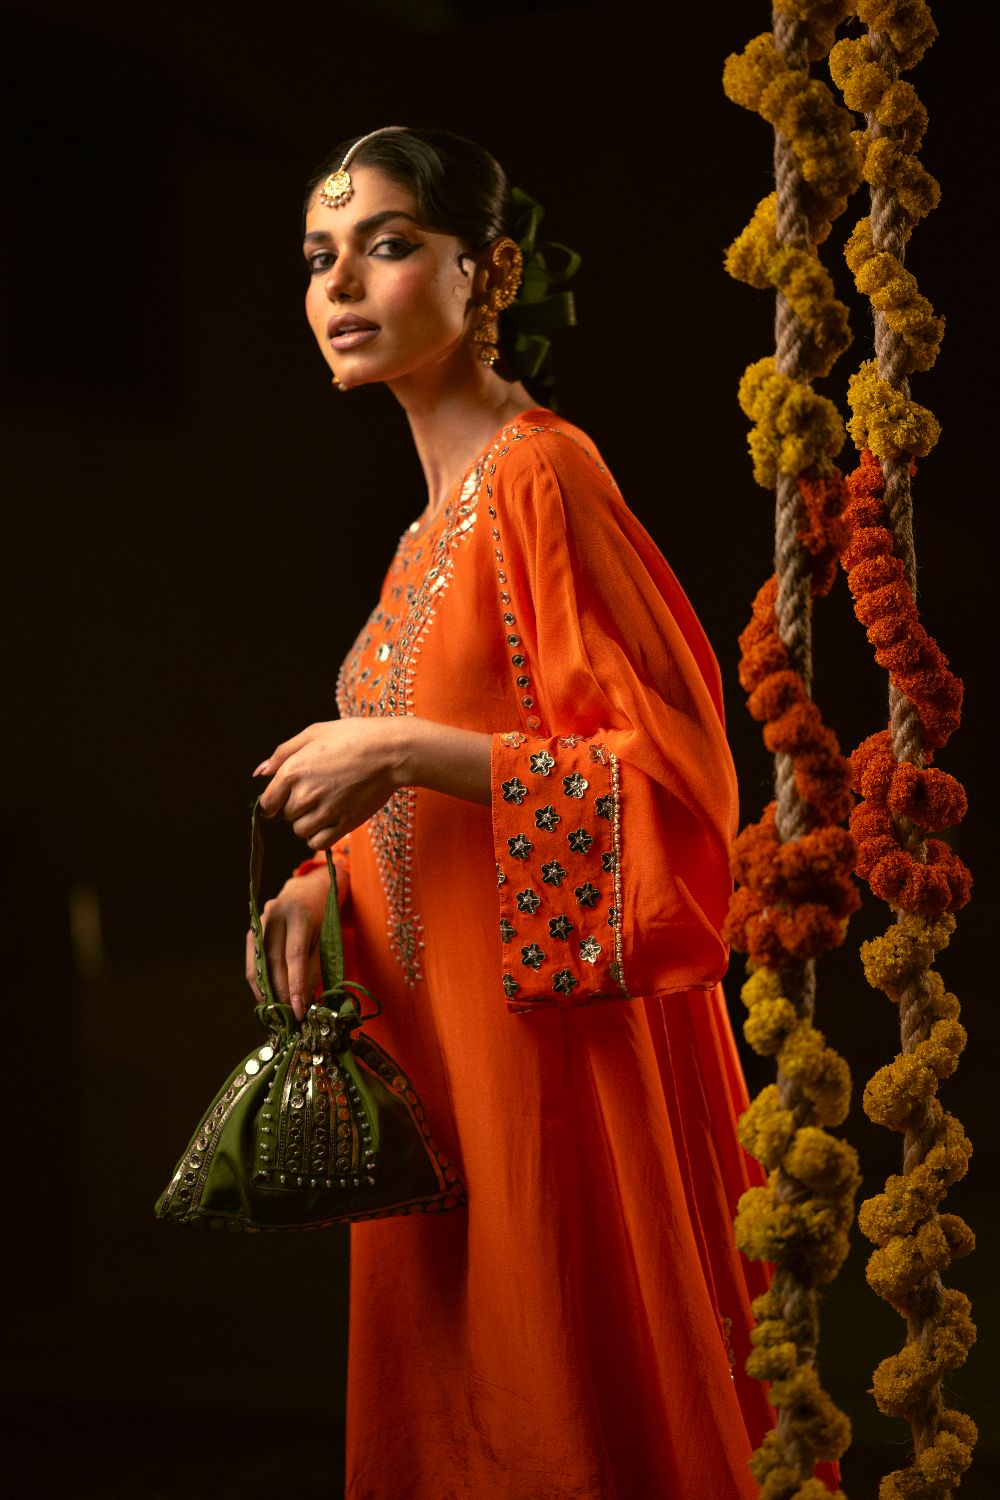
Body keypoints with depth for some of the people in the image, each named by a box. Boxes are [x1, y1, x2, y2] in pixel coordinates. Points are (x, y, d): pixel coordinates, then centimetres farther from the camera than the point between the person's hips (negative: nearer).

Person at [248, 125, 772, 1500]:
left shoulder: (541, 472, -13)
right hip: (446, 1037, 9)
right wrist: (336, 875, 3)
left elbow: (680, 767, -19)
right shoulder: (441, 515, 14)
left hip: (556, 1039, -9)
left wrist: (402, 750, -19)